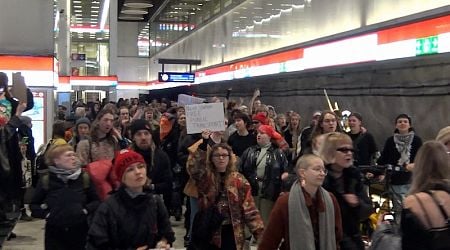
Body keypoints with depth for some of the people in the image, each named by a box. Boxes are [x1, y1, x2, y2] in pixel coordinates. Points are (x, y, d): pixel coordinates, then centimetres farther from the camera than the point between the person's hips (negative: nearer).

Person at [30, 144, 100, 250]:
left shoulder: (84, 178, 2)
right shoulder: (46, 181, 0)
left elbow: (96, 201, 10)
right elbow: (33, 205, 9)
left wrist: (86, 210, -7)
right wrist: (46, 214, -7)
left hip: (80, 233, 1)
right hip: (54, 234, -1)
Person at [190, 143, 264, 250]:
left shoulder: (238, 179, 3)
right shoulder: (205, 177, 0)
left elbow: (249, 209, -1)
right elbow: (195, 165, -23)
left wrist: (260, 233, -9)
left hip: (232, 233, 1)